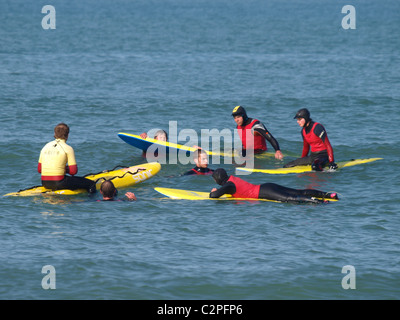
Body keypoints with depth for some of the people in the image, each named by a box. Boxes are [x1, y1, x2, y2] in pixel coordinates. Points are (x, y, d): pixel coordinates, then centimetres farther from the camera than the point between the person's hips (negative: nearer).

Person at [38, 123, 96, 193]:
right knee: (91, 184, 1)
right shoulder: (68, 148, -5)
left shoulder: (45, 147, 12)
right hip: (59, 183, -7)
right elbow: (73, 171, -8)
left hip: (45, 183, 7)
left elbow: (39, 170, 14)